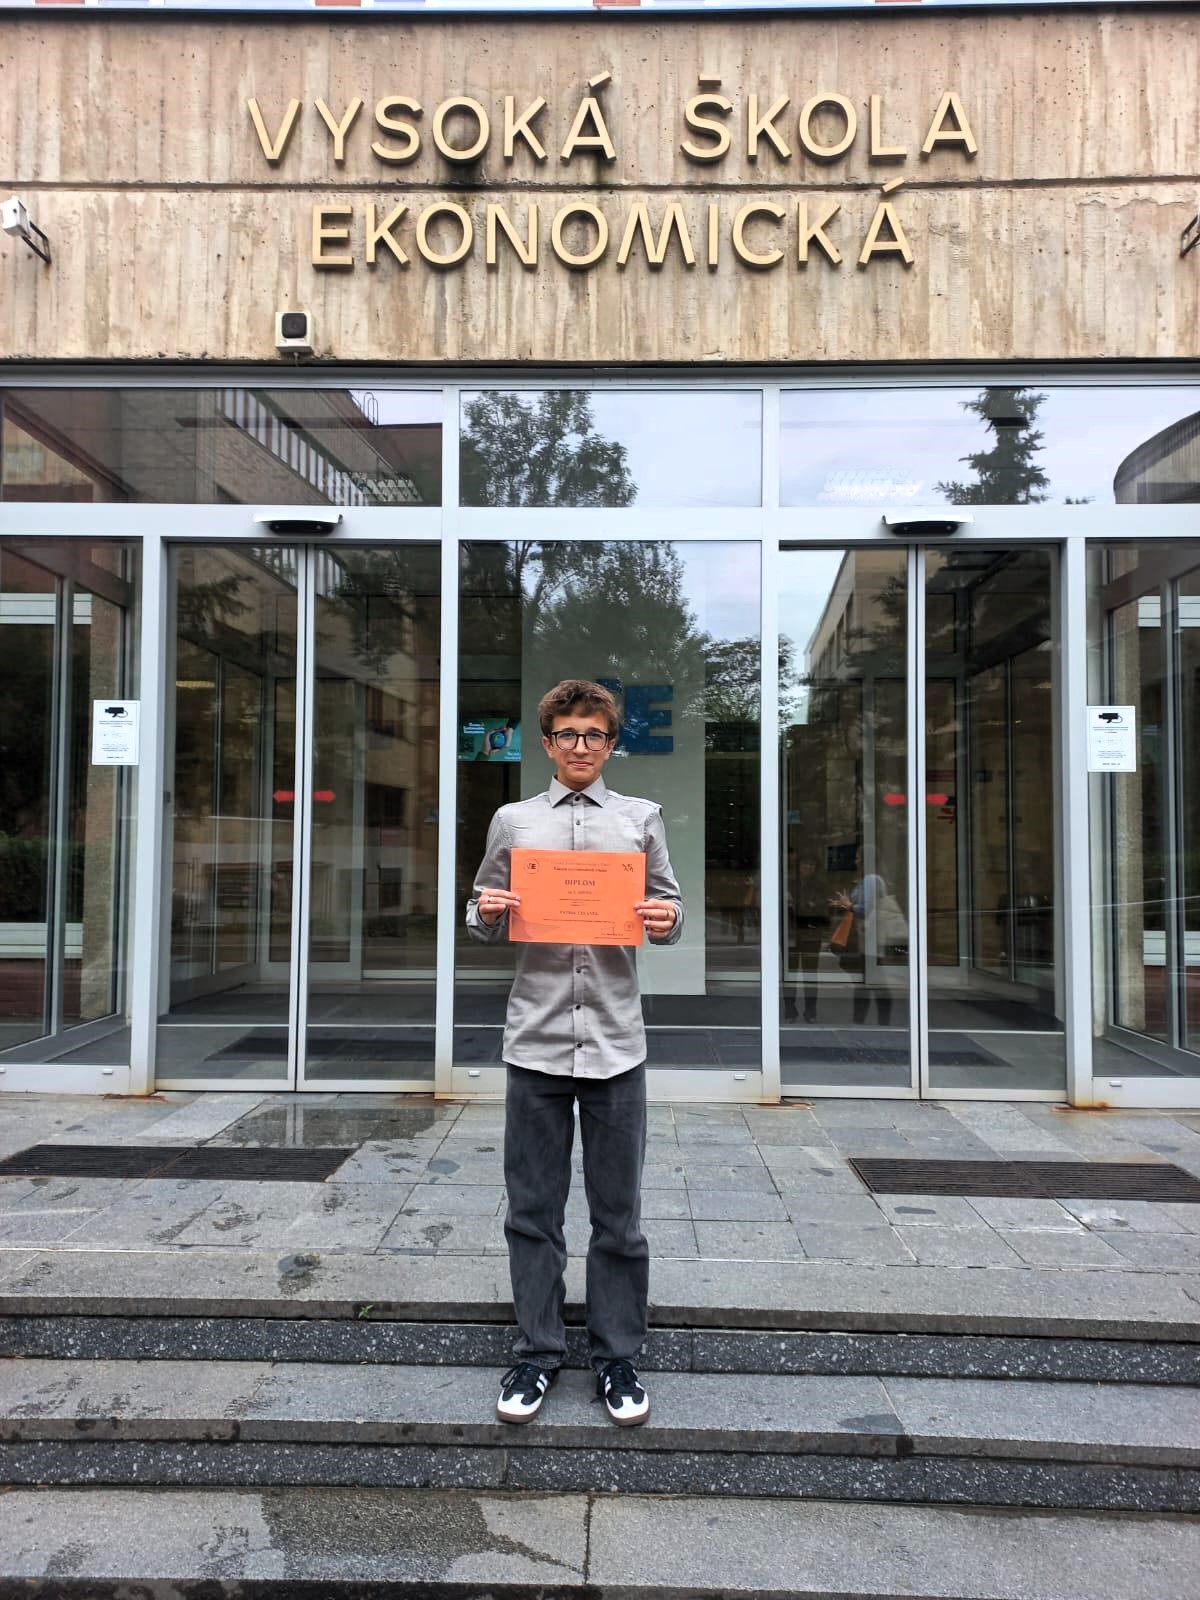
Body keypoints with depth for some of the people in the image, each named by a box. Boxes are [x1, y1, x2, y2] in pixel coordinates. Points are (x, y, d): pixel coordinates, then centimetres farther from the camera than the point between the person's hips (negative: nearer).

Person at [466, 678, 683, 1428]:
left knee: (619, 1213, 9)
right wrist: (487, 913, -9)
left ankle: (619, 1359, 25)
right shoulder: (513, 821, 8)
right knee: (534, 1210, 10)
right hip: (537, 1037, 1)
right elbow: (487, 922, 13)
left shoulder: (641, 818, 7)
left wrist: (667, 919, -13)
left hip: (615, 1039, 0)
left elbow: (670, 913, 10)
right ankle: (537, 1353, 26)